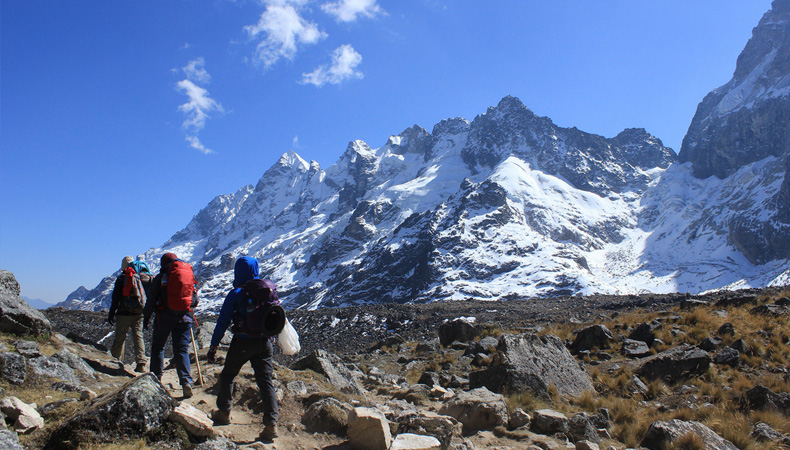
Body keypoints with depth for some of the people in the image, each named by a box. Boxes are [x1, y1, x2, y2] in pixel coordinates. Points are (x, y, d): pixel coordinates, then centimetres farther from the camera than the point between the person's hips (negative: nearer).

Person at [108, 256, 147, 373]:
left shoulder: (121, 278, -2)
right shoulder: (141, 278, 6)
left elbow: (116, 298, -4)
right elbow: (146, 296, 9)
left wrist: (111, 314, 1)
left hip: (124, 314, -2)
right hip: (139, 314, 2)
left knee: (119, 338, 8)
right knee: (138, 337, 3)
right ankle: (141, 364, -5)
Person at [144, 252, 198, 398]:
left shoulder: (160, 277, 2)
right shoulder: (189, 276, 10)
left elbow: (151, 300, -2)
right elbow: (195, 301, 10)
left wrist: (146, 317, 8)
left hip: (164, 317, -2)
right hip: (184, 317, 2)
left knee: (158, 347, 15)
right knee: (182, 350, 5)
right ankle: (186, 381, -9)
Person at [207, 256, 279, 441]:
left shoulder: (236, 294, -9)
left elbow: (223, 321, -8)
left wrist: (214, 346, -3)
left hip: (242, 343, -3)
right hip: (264, 342, 4)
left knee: (228, 375, 20)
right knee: (266, 381, 3)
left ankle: (224, 413, 33)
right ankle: (271, 423, -4)